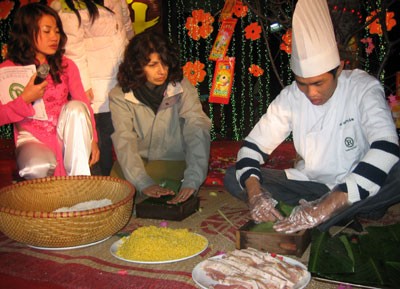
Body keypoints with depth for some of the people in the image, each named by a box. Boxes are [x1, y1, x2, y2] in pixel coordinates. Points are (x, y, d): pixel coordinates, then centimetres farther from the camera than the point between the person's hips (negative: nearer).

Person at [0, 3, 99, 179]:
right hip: (32, 138, -3)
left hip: (67, 136, 3)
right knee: (38, 167, -37)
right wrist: (25, 99, -21)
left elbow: (83, 105, -1)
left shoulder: (66, 65, 6)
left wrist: (92, 140, -12)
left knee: (75, 107, -29)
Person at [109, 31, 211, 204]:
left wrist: (192, 181, -36)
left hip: (174, 163, -2)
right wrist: (144, 184, -34)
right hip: (138, 163, 2)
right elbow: (124, 142, -19)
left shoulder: (181, 88, -12)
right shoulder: (120, 96, -10)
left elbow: (198, 132, -22)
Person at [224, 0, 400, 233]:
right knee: (234, 178, -14)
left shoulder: (363, 88, -15)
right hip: (309, 185, 4)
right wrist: (254, 191, -27)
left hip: (357, 188, -4)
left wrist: (329, 204, -42)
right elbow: (253, 145, -4)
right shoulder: (290, 97, -6)